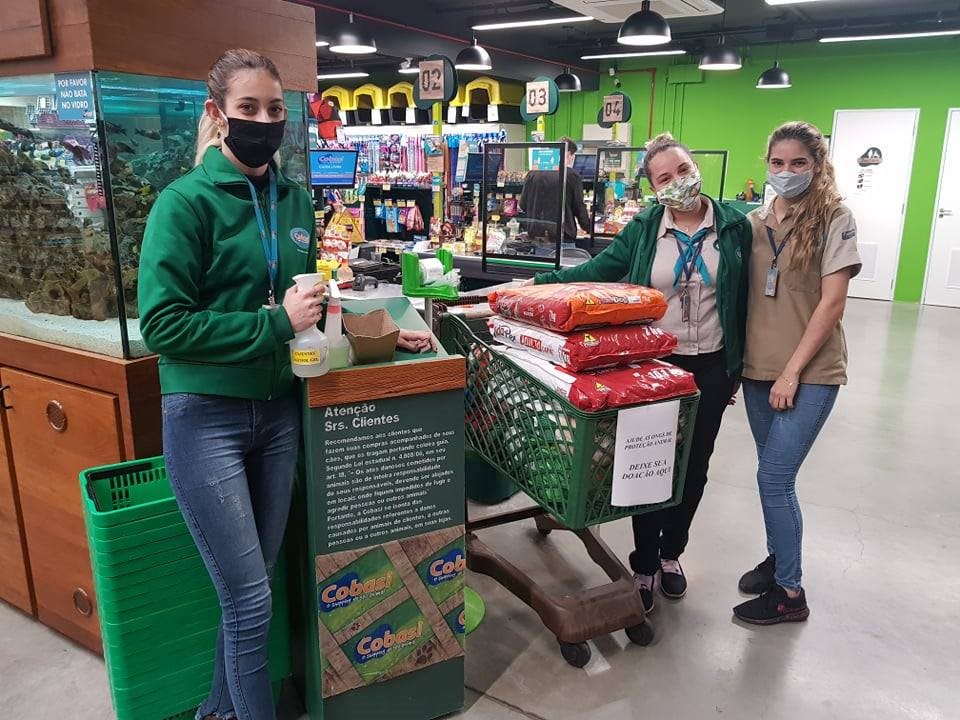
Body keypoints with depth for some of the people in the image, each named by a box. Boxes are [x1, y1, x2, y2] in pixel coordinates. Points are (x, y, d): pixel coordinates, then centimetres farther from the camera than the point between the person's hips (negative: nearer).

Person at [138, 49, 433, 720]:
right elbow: (162, 323, -17)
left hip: (279, 410, 6)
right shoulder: (187, 201, -11)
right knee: (251, 601, 0)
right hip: (206, 418, -6)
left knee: (251, 586, 18)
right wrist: (275, 325, -21)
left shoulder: (295, 200, 7)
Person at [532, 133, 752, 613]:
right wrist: (538, 283, -12)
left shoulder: (734, 226, -2)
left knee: (694, 465, 13)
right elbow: (595, 272, -1)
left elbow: (744, 299, 3)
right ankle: (643, 565, 21)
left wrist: (736, 368, 4)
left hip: (710, 367, 1)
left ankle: (671, 553, 35)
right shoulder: (643, 229, -2)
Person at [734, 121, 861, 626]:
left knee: (773, 478, -6)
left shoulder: (834, 220, -7)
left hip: (810, 373, -5)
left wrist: (792, 371, -14)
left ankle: (789, 593, 10)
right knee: (775, 475, 15)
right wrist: (734, 360, 7)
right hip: (758, 369, 5)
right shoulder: (754, 222, 7)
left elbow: (832, 303, -11)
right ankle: (778, 556, 36)